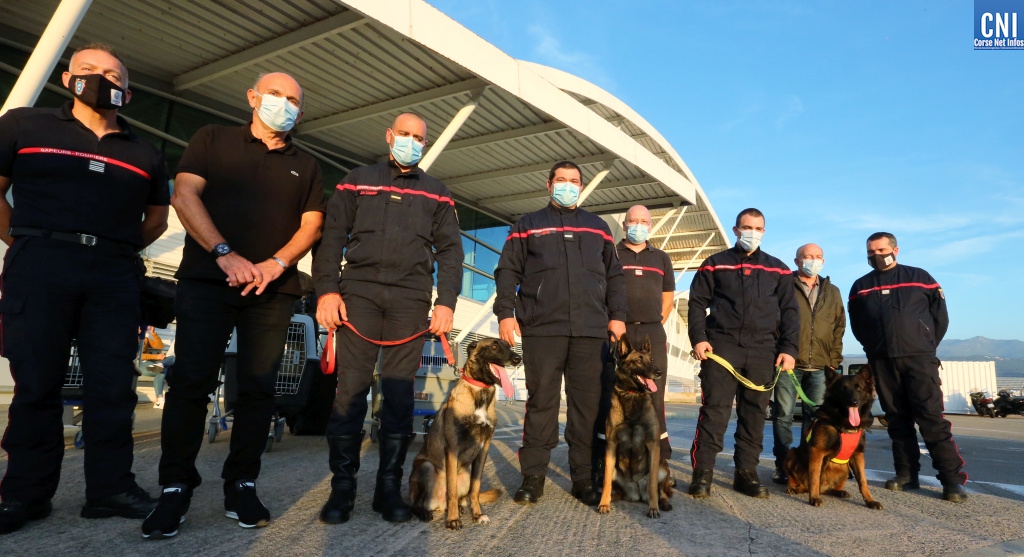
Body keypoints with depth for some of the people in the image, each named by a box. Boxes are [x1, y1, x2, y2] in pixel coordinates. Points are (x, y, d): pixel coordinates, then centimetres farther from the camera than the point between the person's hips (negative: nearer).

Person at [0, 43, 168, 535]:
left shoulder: (143, 153, 17)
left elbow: (157, 218, 24)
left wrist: (119, 250, 14)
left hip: (116, 274, 2)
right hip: (39, 265, -2)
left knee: (113, 383, 0)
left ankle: (110, 487, 6)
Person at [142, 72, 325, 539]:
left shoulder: (306, 166, 18)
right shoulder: (213, 139, 12)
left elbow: (311, 224, 8)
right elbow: (185, 195, -1)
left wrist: (277, 263, -10)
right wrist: (224, 253, -14)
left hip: (272, 288, 2)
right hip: (206, 278, -2)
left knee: (258, 387, 1)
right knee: (191, 381, -6)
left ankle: (242, 486, 10)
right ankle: (175, 488, 5)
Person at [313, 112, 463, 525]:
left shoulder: (437, 193, 16)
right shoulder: (358, 181, 14)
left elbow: (450, 251, 10)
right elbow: (332, 237, 7)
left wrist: (446, 302, -3)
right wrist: (326, 289, -6)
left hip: (411, 299, 1)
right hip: (359, 292, 0)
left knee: (399, 390, 1)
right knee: (351, 387, -4)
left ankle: (390, 486, 9)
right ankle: (342, 486, 5)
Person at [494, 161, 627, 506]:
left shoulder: (598, 228, 20)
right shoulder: (527, 226, 14)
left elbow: (614, 276, 19)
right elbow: (508, 272, 8)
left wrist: (617, 315, 8)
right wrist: (505, 312, -4)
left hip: (591, 331, 2)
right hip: (542, 329, -2)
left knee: (588, 405, 2)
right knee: (540, 403, 1)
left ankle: (585, 478, 11)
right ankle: (533, 477, 10)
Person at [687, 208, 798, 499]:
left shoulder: (778, 269, 15)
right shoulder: (715, 264, 8)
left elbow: (789, 311, 12)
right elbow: (697, 302, 5)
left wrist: (789, 348, 1)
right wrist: (698, 338, -8)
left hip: (763, 351, 3)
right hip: (721, 346, -3)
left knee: (754, 413, 6)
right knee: (714, 410, -6)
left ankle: (746, 473, 16)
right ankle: (702, 473, -1)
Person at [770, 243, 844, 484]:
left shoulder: (832, 292, 16)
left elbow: (839, 327, 16)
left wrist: (834, 359, 8)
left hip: (820, 367, 4)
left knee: (815, 417, 6)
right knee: (784, 415, 0)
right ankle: (783, 466, 8)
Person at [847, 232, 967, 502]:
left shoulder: (919, 277, 5)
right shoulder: (860, 287, 11)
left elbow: (940, 315, 6)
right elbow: (856, 325, 18)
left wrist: (927, 347, 6)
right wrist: (875, 348, 12)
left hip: (919, 358, -3)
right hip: (881, 363, 3)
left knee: (932, 418, -7)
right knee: (897, 419, 6)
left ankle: (952, 479, -3)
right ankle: (907, 474, 12)